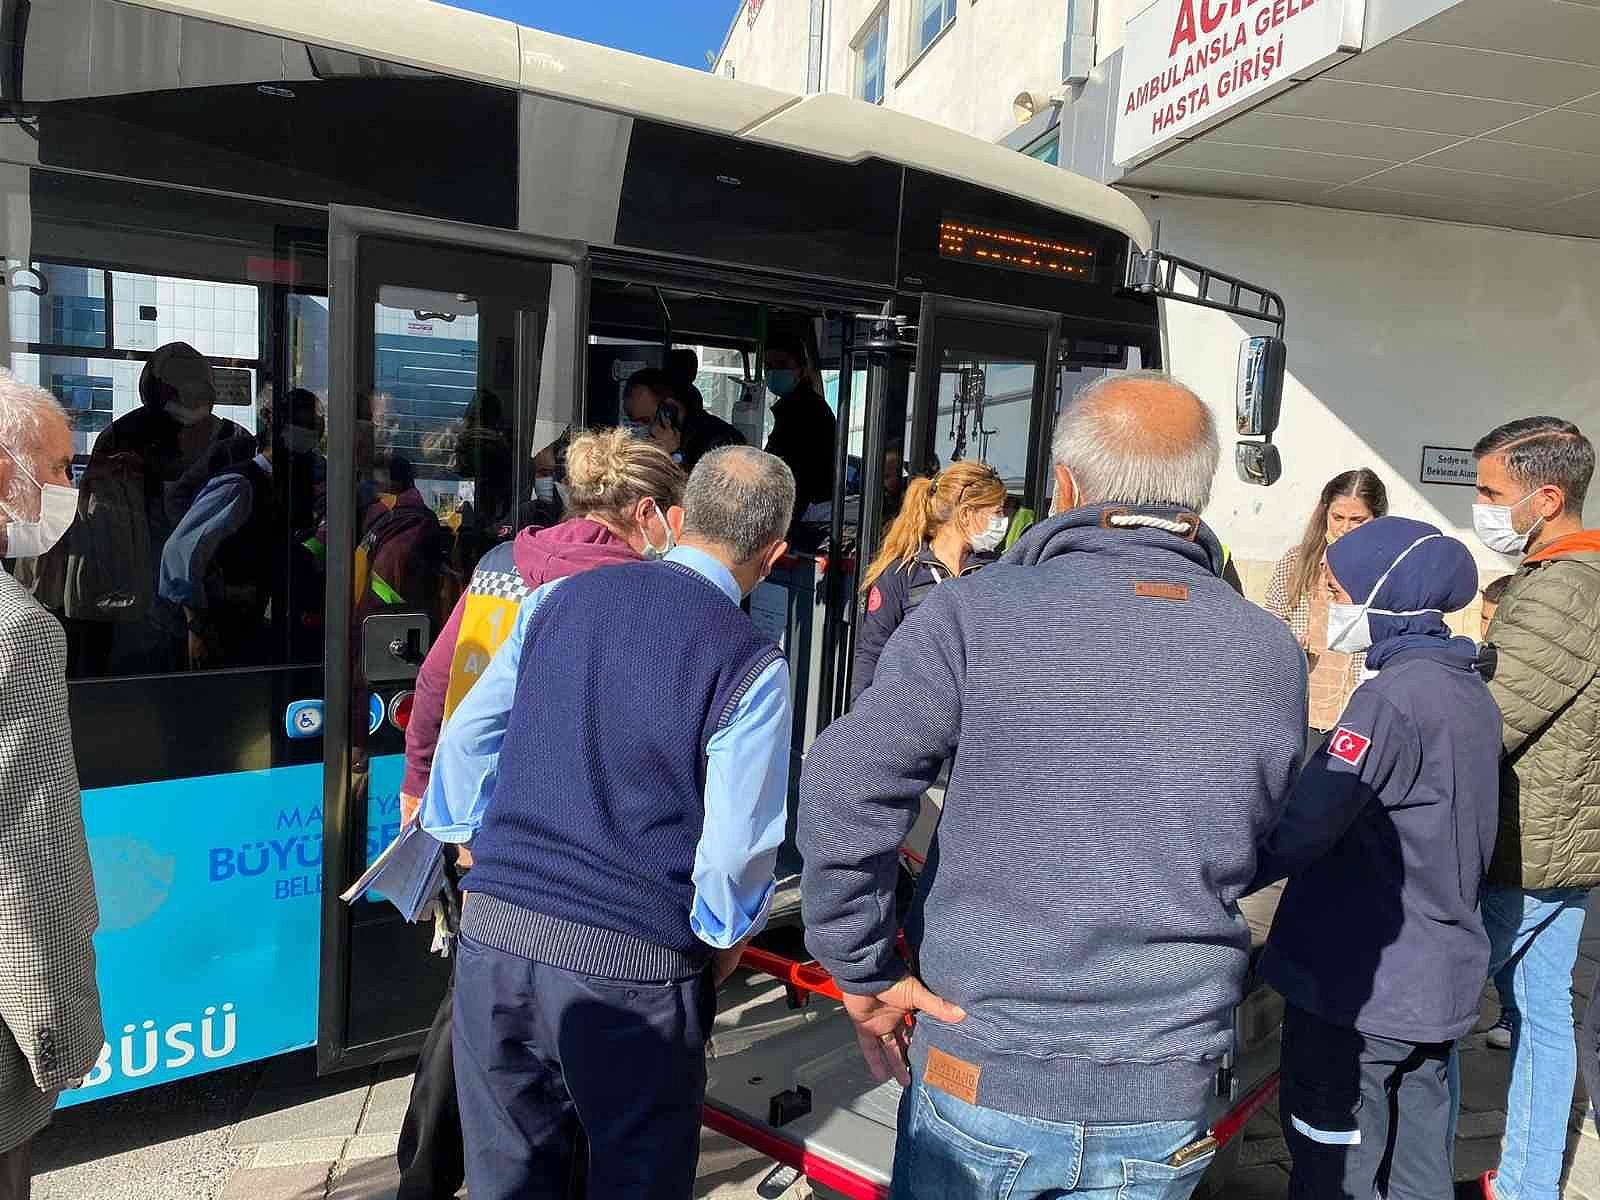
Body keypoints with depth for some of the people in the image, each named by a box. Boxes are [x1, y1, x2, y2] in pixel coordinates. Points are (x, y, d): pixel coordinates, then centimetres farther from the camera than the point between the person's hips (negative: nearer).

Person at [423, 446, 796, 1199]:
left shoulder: (557, 598, 2)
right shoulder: (752, 665, -12)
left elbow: (465, 737, 9)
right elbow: (736, 847, -12)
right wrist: (726, 940, 7)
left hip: (493, 936, 5)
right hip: (631, 967, -4)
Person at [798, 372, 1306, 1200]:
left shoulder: (976, 615, -15)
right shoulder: (1273, 657, -3)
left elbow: (843, 790, -21)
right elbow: (1251, 848, 7)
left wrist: (863, 973, -10)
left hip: (982, 1073, -2)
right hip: (1164, 1099, 3)